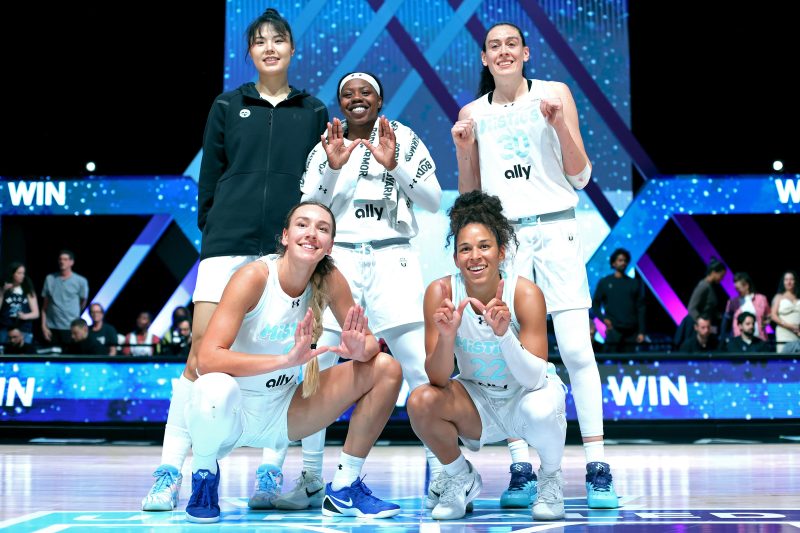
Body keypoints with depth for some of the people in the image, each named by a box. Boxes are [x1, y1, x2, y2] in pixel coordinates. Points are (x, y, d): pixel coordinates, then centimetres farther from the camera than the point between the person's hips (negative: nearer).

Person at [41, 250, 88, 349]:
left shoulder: (81, 281, -2)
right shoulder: (50, 279, 5)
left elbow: (83, 302, 13)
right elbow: (45, 305, 7)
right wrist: (43, 326, 2)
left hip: (71, 328, -2)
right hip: (52, 327, 2)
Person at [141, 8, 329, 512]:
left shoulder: (315, 112, 13)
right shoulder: (228, 106, 12)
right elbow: (210, 176, 11)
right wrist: (210, 228, 5)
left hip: (290, 246, 1)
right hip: (229, 243, 0)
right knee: (203, 349, -9)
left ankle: (271, 471, 10)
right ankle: (171, 469, -5)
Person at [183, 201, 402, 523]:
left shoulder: (330, 281, -7)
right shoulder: (254, 278, -21)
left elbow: (369, 341, 0)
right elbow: (206, 359, -30)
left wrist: (359, 349, -26)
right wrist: (287, 359, -41)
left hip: (282, 413, 5)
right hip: (230, 413, -5)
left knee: (386, 369, -7)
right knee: (215, 388, -41)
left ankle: (343, 489, 3)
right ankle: (204, 470, -6)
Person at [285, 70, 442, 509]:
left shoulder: (404, 139, 9)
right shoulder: (324, 147, 13)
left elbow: (433, 201, 1)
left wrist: (395, 165, -13)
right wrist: (331, 167, -10)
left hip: (392, 259, -1)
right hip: (337, 259, 2)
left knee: (422, 369, -12)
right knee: (315, 367, -8)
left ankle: (442, 477, -6)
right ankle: (311, 479, 0)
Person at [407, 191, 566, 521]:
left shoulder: (525, 294, -23)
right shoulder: (441, 292, -17)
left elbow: (535, 378, -27)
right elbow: (438, 380, -19)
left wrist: (503, 334, -43)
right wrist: (447, 335, -39)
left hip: (526, 394, -2)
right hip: (477, 399, 2)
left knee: (539, 410, -36)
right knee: (420, 403, -26)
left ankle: (551, 477, -1)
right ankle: (461, 478, 3)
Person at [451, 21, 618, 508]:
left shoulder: (555, 94, 6)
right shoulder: (473, 113, 11)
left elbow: (580, 176, 4)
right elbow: (469, 195, 14)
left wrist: (560, 125, -9)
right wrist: (463, 150, -2)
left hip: (555, 228, -2)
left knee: (577, 348, -9)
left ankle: (597, 467, -5)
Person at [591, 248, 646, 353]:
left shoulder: (634, 283, 12)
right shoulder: (604, 282, 9)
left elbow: (640, 308, 10)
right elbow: (595, 304, 9)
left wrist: (641, 332, 3)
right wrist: (603, 318, -9)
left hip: (631, 331, 2)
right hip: (613, 329, -2)